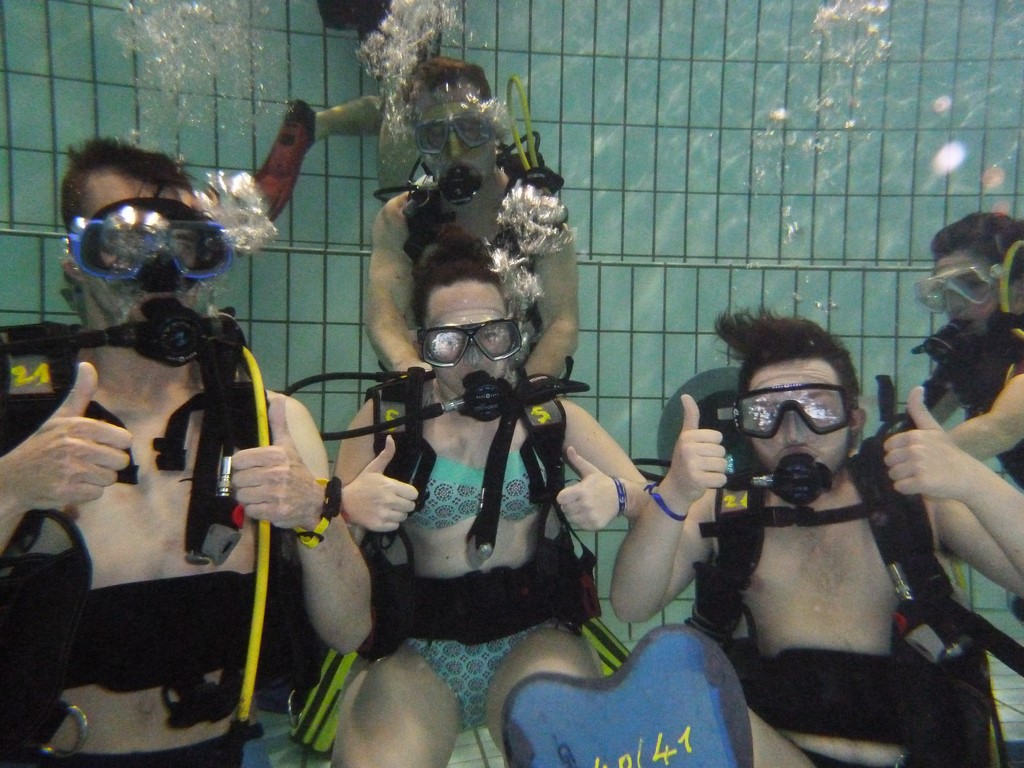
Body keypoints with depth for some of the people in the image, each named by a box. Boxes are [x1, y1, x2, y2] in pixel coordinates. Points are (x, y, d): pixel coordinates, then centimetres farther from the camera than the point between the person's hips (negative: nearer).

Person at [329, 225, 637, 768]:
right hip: (413, 645, 1)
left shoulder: (550, 414, 2)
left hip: (534, 633, 1)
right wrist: (349, 512, -24)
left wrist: (617, 500, -21)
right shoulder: (385, 417, -1)